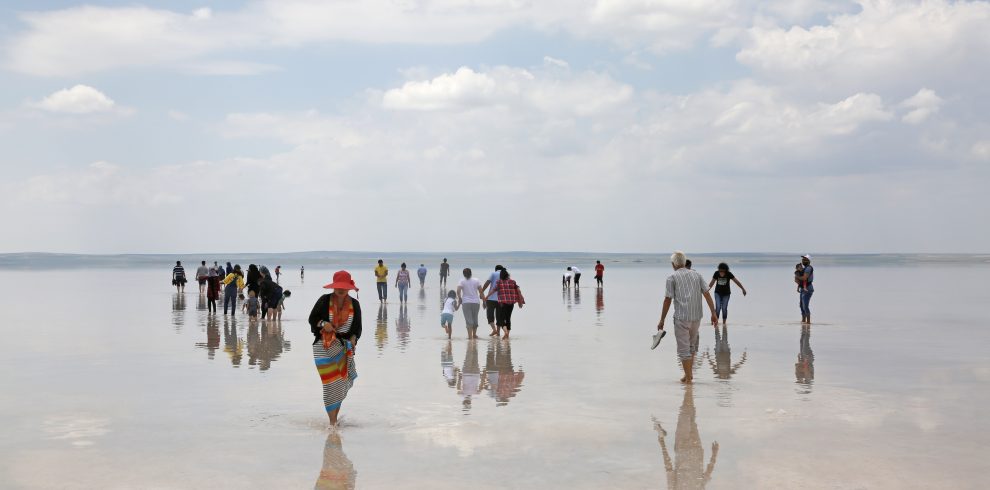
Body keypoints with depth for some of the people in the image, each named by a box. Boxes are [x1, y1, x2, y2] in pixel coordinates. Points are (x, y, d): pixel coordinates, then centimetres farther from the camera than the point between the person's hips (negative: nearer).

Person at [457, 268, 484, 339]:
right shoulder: (476, 281, 4)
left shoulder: (462, 281, -2)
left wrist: (459, 298, 0)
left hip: (466, 302, -2)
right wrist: (481, 297, 15)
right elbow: (481, 291, 2)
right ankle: (474, 334, 25)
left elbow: (458, 291, -14)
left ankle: (470, 335, -11)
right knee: (475, 318, 16)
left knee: (468, 319, -3)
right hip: (476, 302, 2)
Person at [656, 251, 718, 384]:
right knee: (692, 345, 21)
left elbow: (667, 300, -4)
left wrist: (662, 320, 0)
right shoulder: (697, 275, 12)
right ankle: (689, 373, 22)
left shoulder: (672, 278, 0)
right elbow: (707, 294, 5)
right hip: (696, 317, 5)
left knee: (683, 348, 1)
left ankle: (688, 377, 1)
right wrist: (713, 313, 5)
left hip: (681, 317, -5)